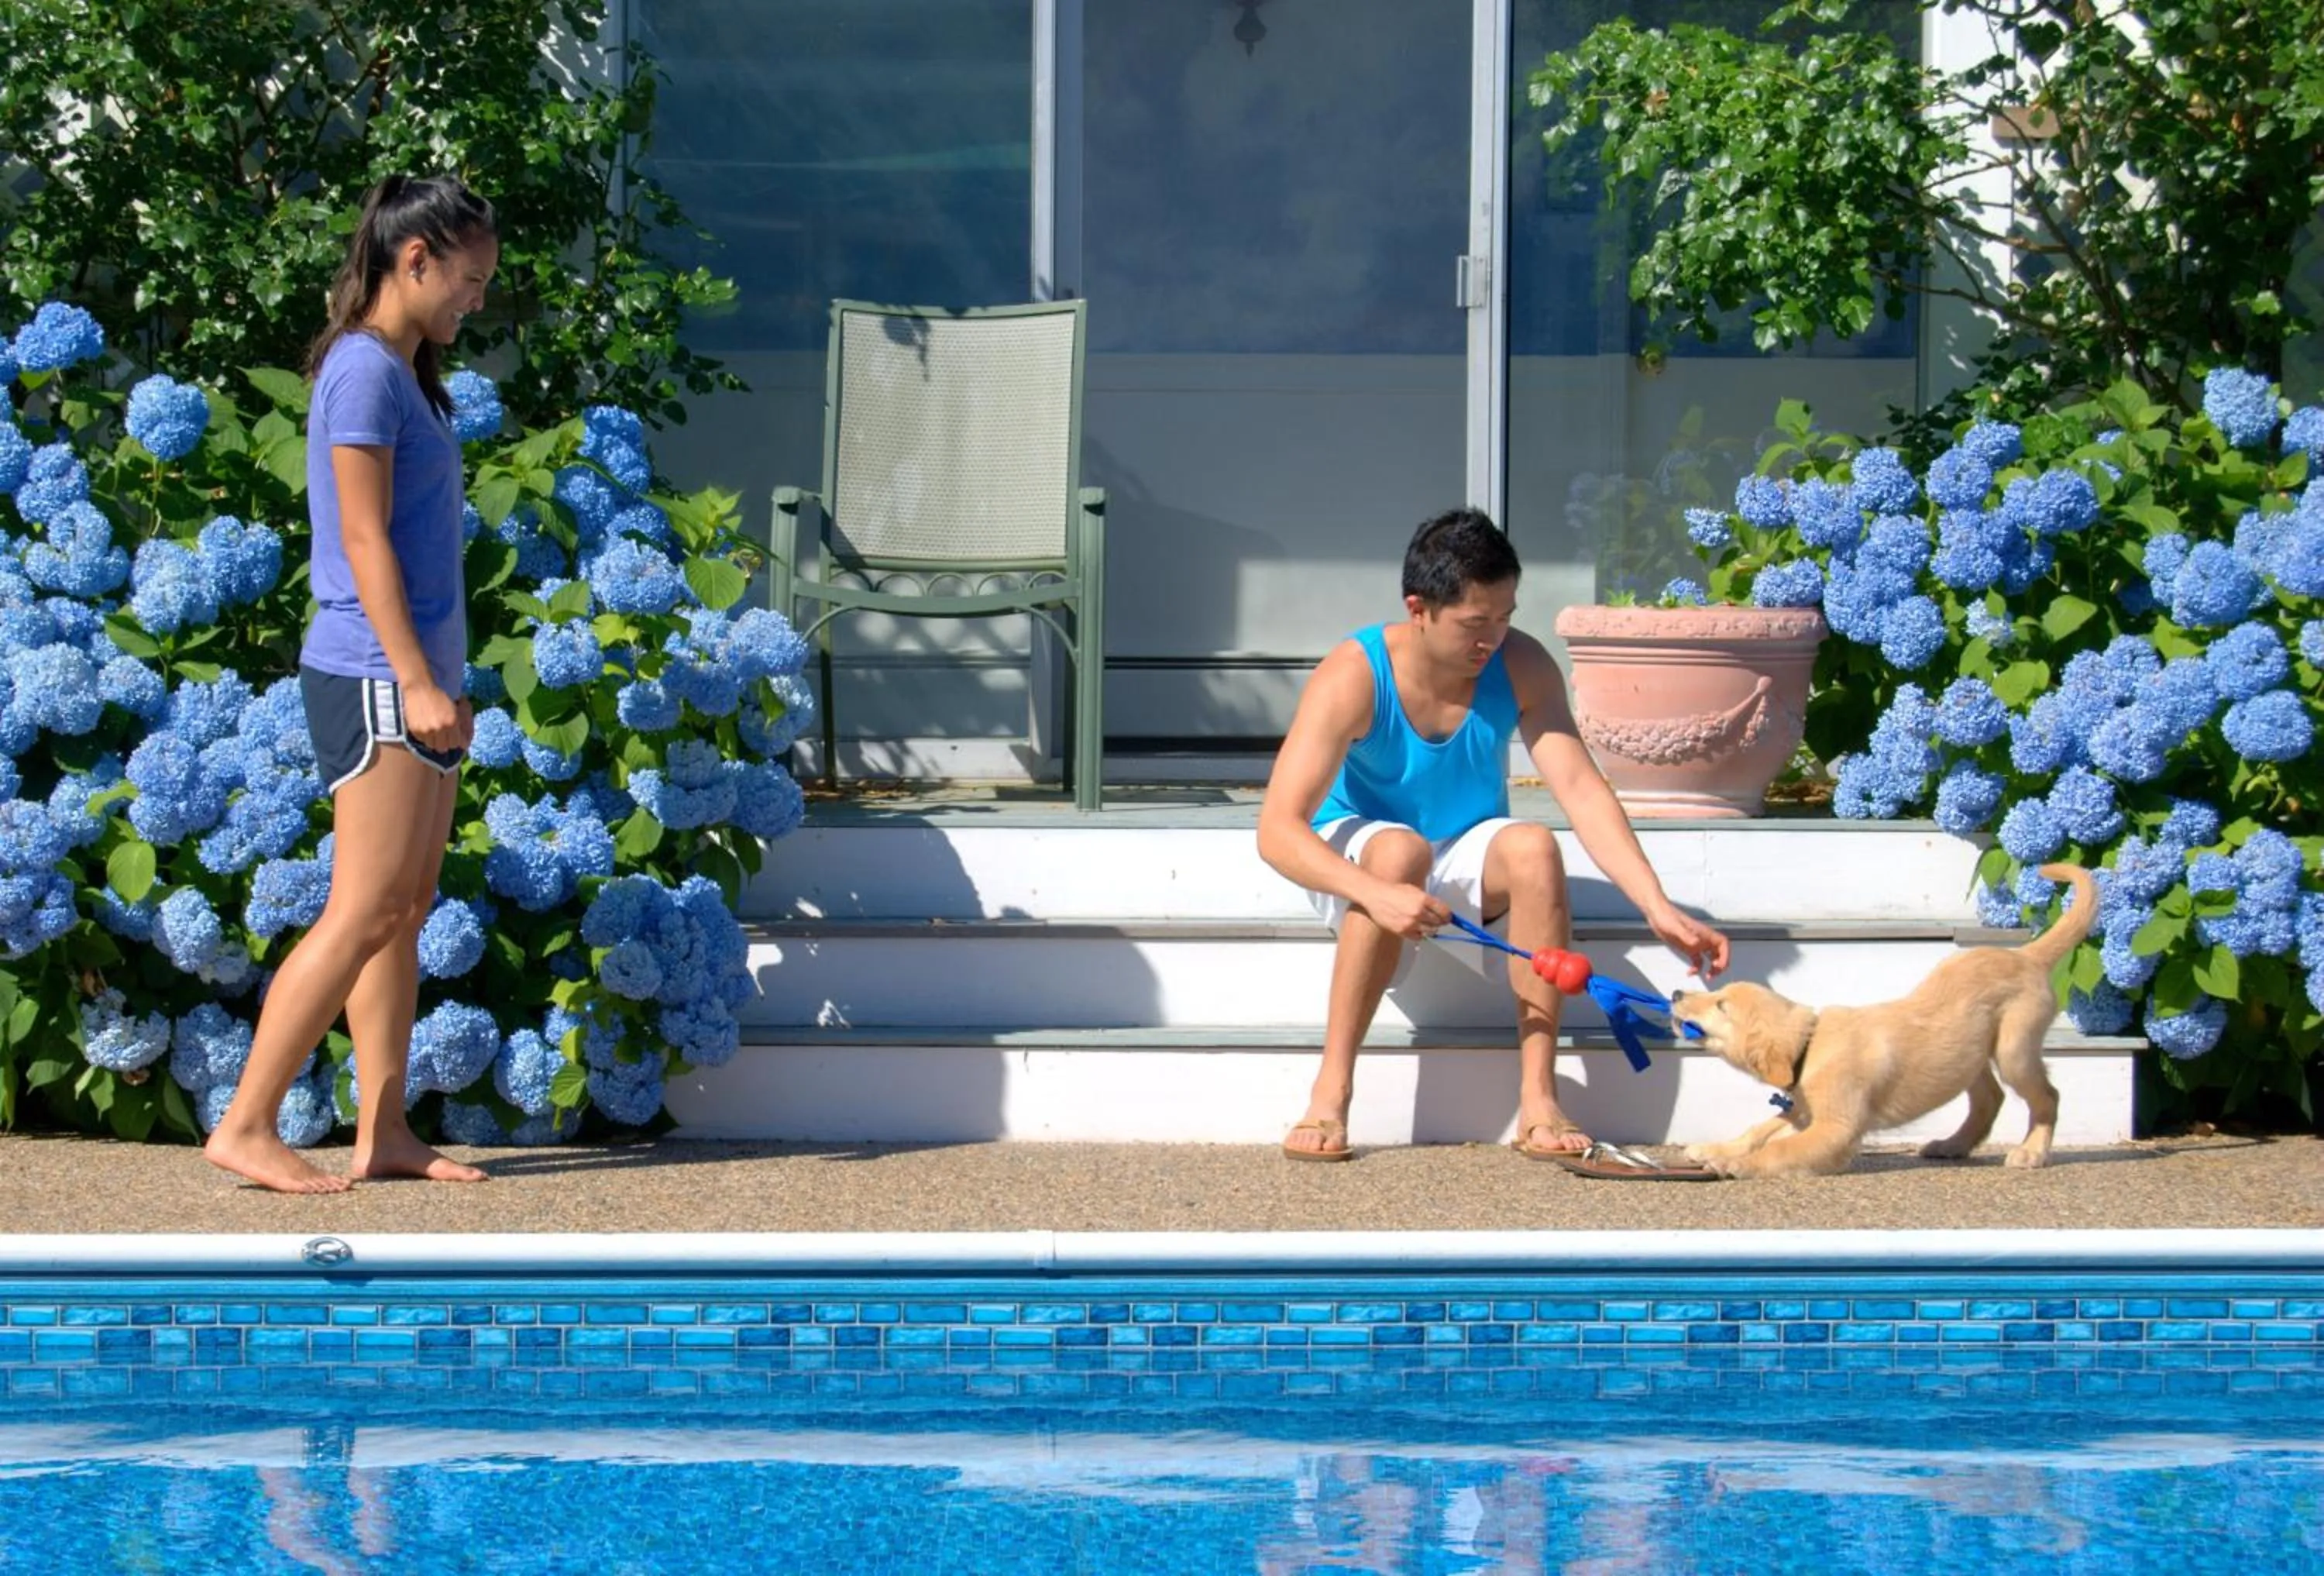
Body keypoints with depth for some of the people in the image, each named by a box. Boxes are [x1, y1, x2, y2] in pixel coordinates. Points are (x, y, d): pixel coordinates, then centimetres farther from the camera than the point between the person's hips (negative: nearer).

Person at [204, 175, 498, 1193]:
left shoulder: (405, 374, 16)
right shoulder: (364, 368, -12)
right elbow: (364, 540, -17)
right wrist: (416, 680, -21)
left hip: (412, 679, 10)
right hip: (374, 680, -10)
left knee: (406, 911, 9)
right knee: (366, 912, -10)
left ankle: (383, 1131, 11)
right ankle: (246, 1125, -8)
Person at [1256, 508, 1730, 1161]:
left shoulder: (1521, 667, -14)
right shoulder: (1353, 679, -25)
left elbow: (1582, 789, -19)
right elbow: (1277, 830, -31)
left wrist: (1659, 909, -31)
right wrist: (1376, 893, -48)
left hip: (1467, 860, 3)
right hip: (1357, 860, -3)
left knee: (1533, 848, -30)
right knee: (1399, 850, -38)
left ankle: (1538, 1100, -29)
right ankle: (1330, 1094, -32)